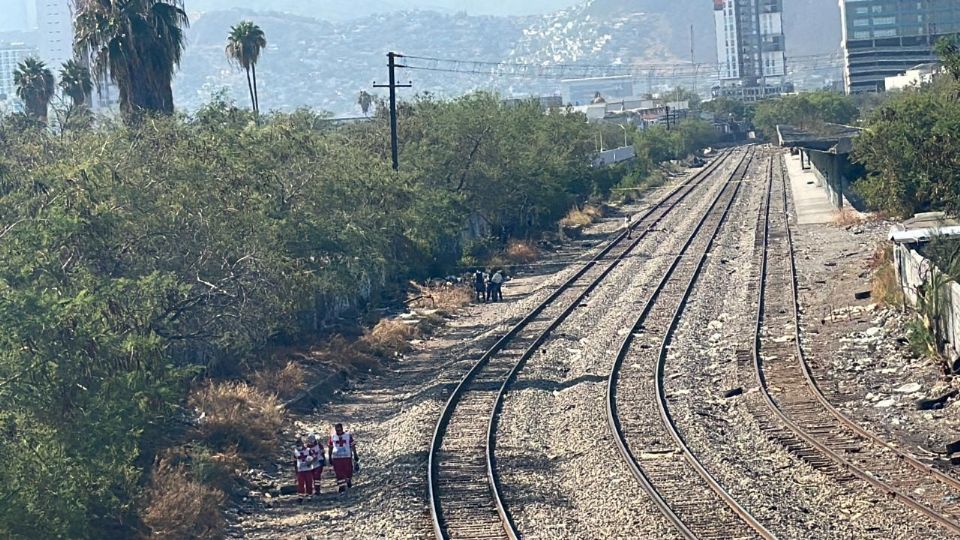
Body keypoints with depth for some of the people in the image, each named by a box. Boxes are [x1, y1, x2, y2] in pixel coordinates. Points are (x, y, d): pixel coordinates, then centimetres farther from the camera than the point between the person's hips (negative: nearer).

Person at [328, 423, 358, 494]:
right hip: (336, 458, 1)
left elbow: (353, 446, 4)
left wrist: (355, 456, 2)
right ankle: (341, 487, 2)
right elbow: (330, 448, 10)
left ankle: (349, 482, 35)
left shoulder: (348, 435, -1)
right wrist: (330, 458, 9)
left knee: (348, 471, 6)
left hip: (347, 457, 0)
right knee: (339, 473, -2)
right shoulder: (332, 436, 3)